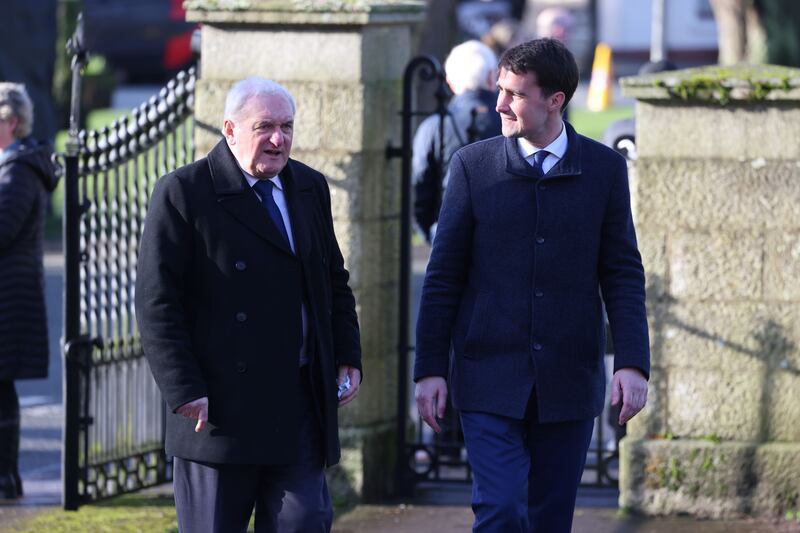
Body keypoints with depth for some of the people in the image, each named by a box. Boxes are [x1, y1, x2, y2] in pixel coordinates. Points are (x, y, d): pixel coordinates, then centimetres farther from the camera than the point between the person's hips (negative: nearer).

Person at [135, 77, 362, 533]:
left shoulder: (311, 188, 13)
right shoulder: (183, 194, -7)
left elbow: (335, 284, 23)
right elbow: (157, 304, -10)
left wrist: (348, 357, 10)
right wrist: (185, 391, -15)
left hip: (300, 406, 5)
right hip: (220, 408, -5)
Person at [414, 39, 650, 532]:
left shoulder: (604, 168, 2)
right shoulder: (473, 166, 1)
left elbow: (623, 274, 3)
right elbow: (443, 277, 3)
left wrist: (632, 362, -7)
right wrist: (431, 368, 0)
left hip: (570, 378, 1)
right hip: (490, 377, -1)